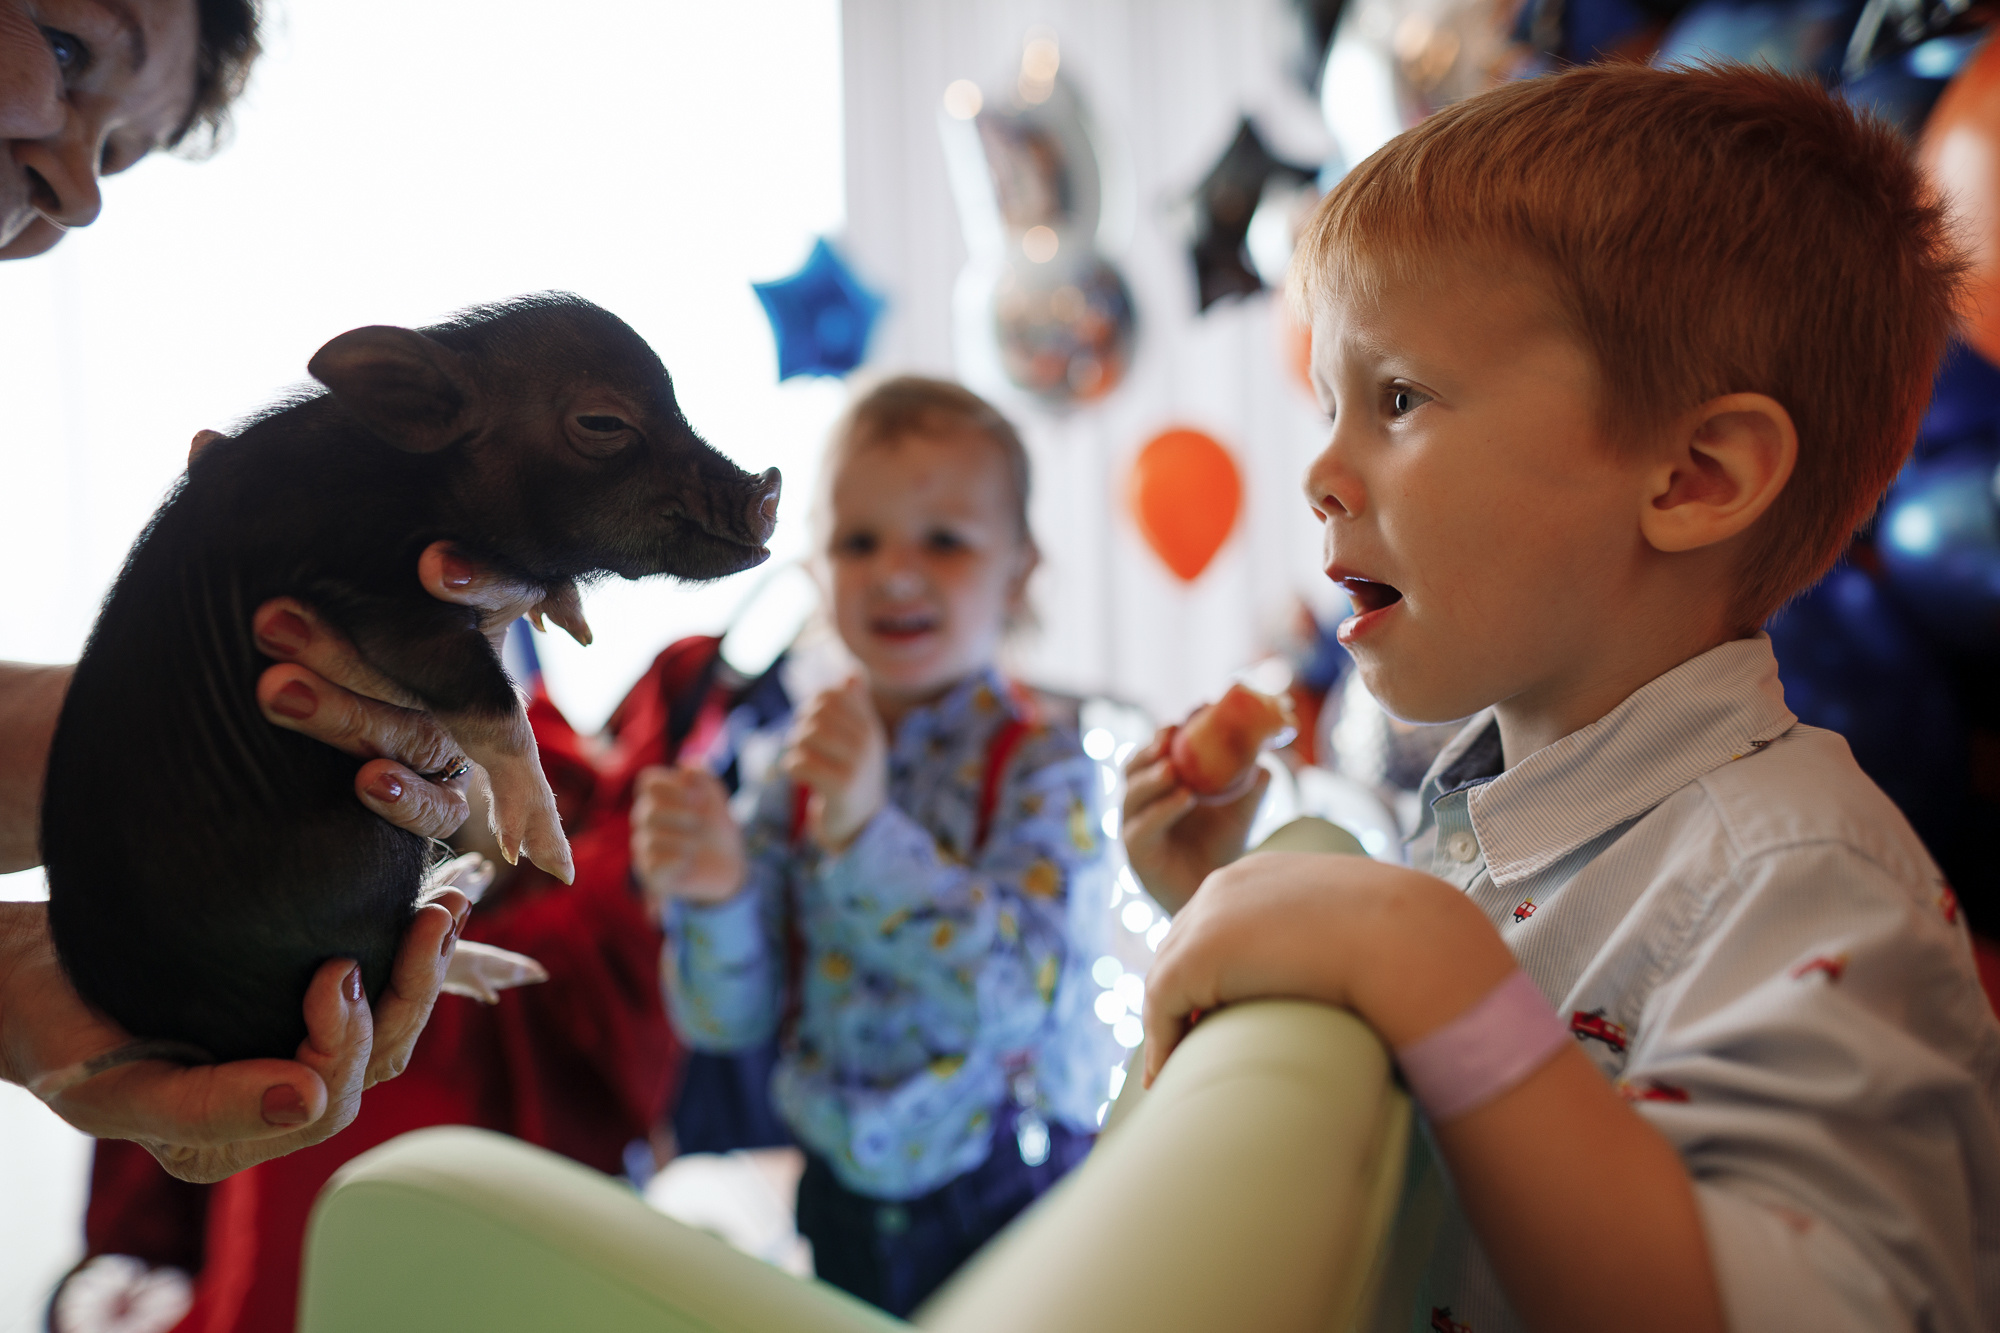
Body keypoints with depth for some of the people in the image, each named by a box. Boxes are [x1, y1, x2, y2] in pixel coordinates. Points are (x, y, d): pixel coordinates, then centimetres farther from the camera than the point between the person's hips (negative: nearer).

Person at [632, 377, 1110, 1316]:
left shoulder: (1041, 770, -14)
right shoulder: (801, 768, -3)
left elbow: (1018, 992, -28)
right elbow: (729, 1023, -3)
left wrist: (868, 831, -35)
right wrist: (712, 894, -23)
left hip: (1004, 1203, -3)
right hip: (843, 1199, 4)